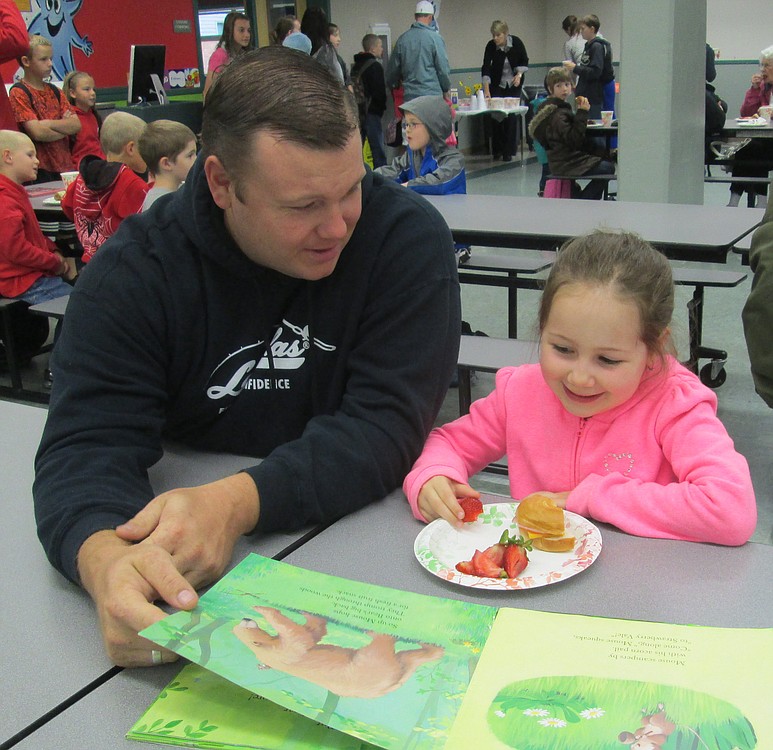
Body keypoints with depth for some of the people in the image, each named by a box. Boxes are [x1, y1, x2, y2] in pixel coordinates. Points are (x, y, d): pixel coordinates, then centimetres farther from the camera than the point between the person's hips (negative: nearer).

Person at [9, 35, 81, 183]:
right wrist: (65, 127, -3)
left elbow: (77, 125, 2)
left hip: (64, 165, 6)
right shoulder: (19, 93, -5)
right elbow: (37, 133, -16)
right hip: (39, 169, -5)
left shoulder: (54, 91, 14)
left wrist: (49, 123, -11)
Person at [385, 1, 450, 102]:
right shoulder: (434, 38, -8)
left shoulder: (402, 38, 5)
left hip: (410, 95, 4)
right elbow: (443, 68, -6)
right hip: (432, 94, -4)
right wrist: (446, 89, 9)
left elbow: (393, 67, 13)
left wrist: (393, 85, 30)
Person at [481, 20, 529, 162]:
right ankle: (497, 150, 9)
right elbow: (486, 68, -22)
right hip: (497, 85, 0)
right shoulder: (491, 46, -16)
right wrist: (486, 90, -32)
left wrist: (519, 74, -19)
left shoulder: (516, 42, -14)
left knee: (511, 116, -7)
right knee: (496, 116, -5)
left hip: (514, 84, 0)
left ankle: (508, 152, -2)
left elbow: (524, 61, -1)